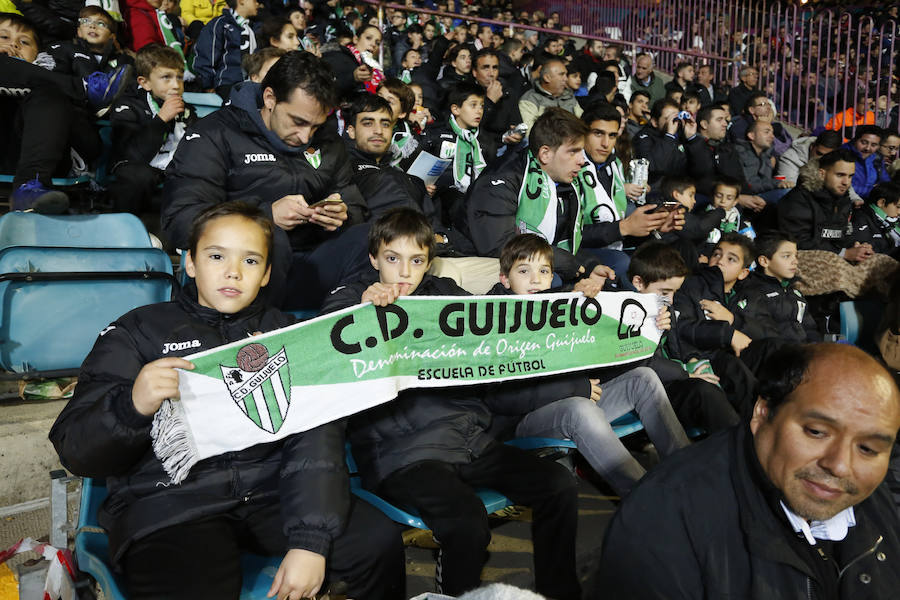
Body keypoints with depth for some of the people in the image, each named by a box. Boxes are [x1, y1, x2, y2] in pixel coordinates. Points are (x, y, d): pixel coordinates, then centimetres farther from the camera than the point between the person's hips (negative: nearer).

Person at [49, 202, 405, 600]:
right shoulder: (137, 331, 6)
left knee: (379, 544, -14)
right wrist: (132, 406, -24)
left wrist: (311, 539, -16)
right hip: (169, 501, -2)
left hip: (269, 490, 3)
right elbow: (74, 449, -1)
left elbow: (315, 432, -2)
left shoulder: (284, 332, 11)